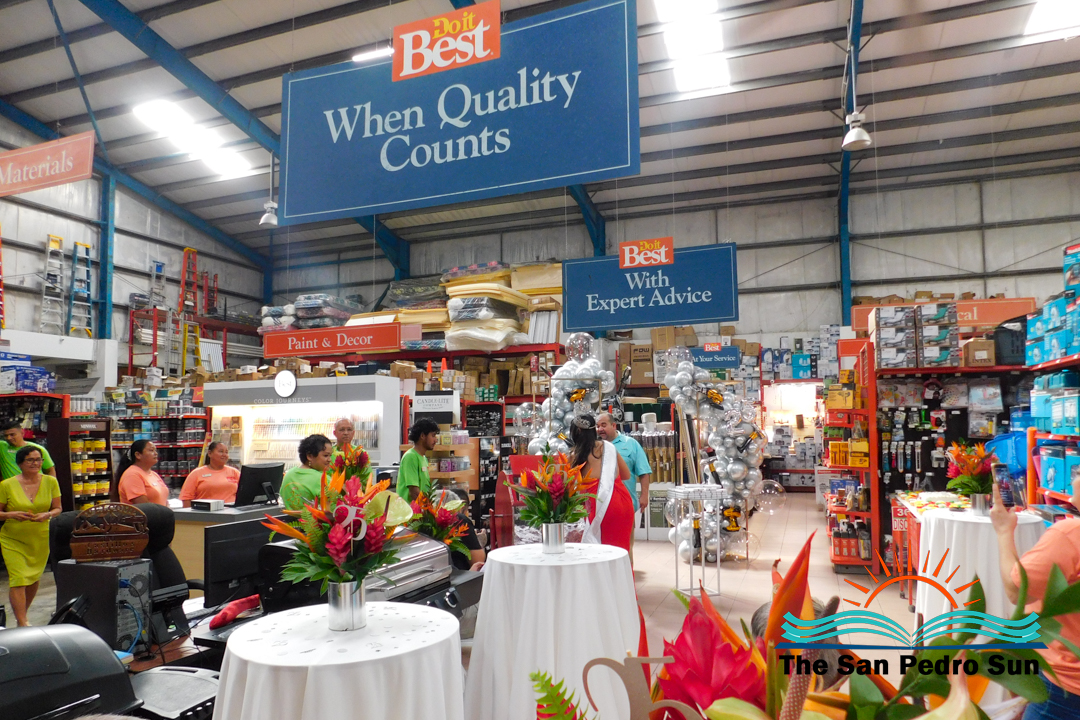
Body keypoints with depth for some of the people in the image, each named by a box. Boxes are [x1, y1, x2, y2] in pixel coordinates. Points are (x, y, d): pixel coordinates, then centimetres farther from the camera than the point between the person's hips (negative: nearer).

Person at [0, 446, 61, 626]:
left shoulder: (50, 482, 0)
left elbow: (57, 508, 5)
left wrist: (48, 515, -15)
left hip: (40, 539, 3)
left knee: (34, 579, 14)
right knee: (18, 579, -11)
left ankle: (22, 614, 37)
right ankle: (22, 623, -6)